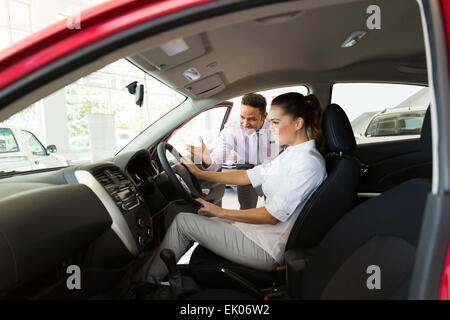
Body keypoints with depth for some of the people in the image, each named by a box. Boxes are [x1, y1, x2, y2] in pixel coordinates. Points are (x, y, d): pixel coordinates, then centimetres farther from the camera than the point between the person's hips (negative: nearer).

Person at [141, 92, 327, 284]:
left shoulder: (308, 163, -21)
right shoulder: (292, 154, 9)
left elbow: (271, 216, -22)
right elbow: (247, 176, 10)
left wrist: (221, 212, -15)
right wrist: (200, 173, 8)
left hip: (270, 250, -9)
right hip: (264, 230, 9)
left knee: (183, 221, -6)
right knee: (199, 220, 12)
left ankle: (147, 281, 13)